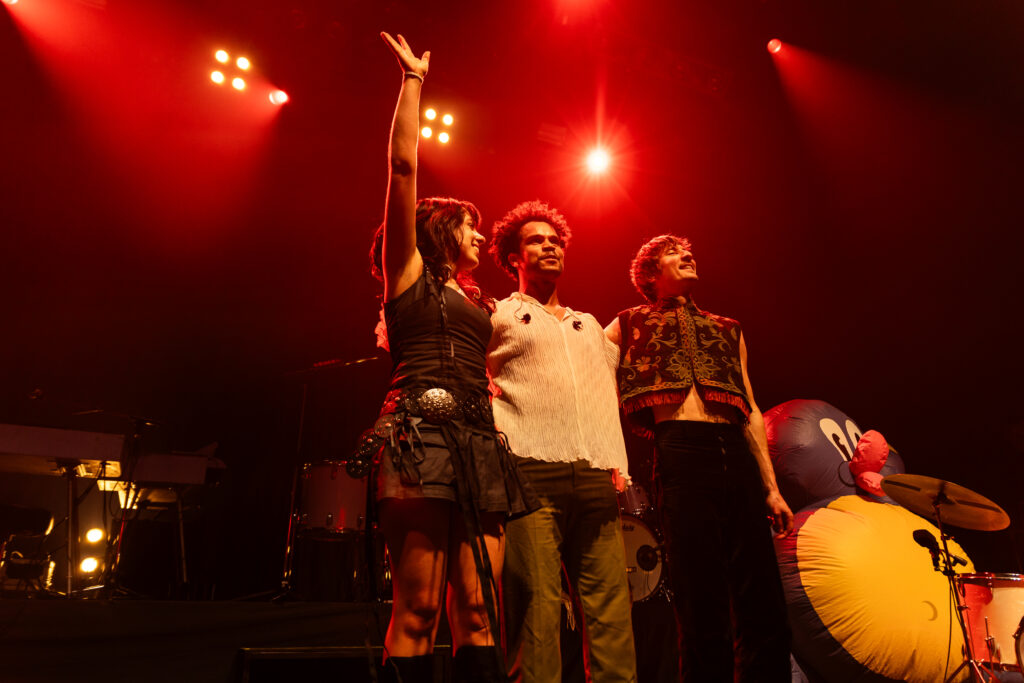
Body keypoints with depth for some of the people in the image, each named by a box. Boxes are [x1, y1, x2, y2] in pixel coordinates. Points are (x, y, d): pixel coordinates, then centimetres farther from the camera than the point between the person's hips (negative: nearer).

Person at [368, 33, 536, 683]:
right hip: (424, 433, -6)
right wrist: (413, 80, 8)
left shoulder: (476, 302, 27)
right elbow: (404, 166, 3)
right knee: (418, 609, -8)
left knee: (479, 613, 1)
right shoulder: (408, 273, 11)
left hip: (480, 442, 6)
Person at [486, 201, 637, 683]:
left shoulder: (589, 326, 27)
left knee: (610, 600, 0)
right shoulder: (497, 317, 11)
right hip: (531, 472, -4)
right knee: (537, 600, -8)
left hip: (596, 476, 5)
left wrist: (618, 460, 16)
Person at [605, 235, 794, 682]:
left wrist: (771, 488, 16)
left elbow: (752, 411, 23)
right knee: (703, 608, -2)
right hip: (681, 454, -4)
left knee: (763, 606, 2)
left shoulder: (728, 330, 27)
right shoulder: (630, 326, 17)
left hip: (738, 455, 4)